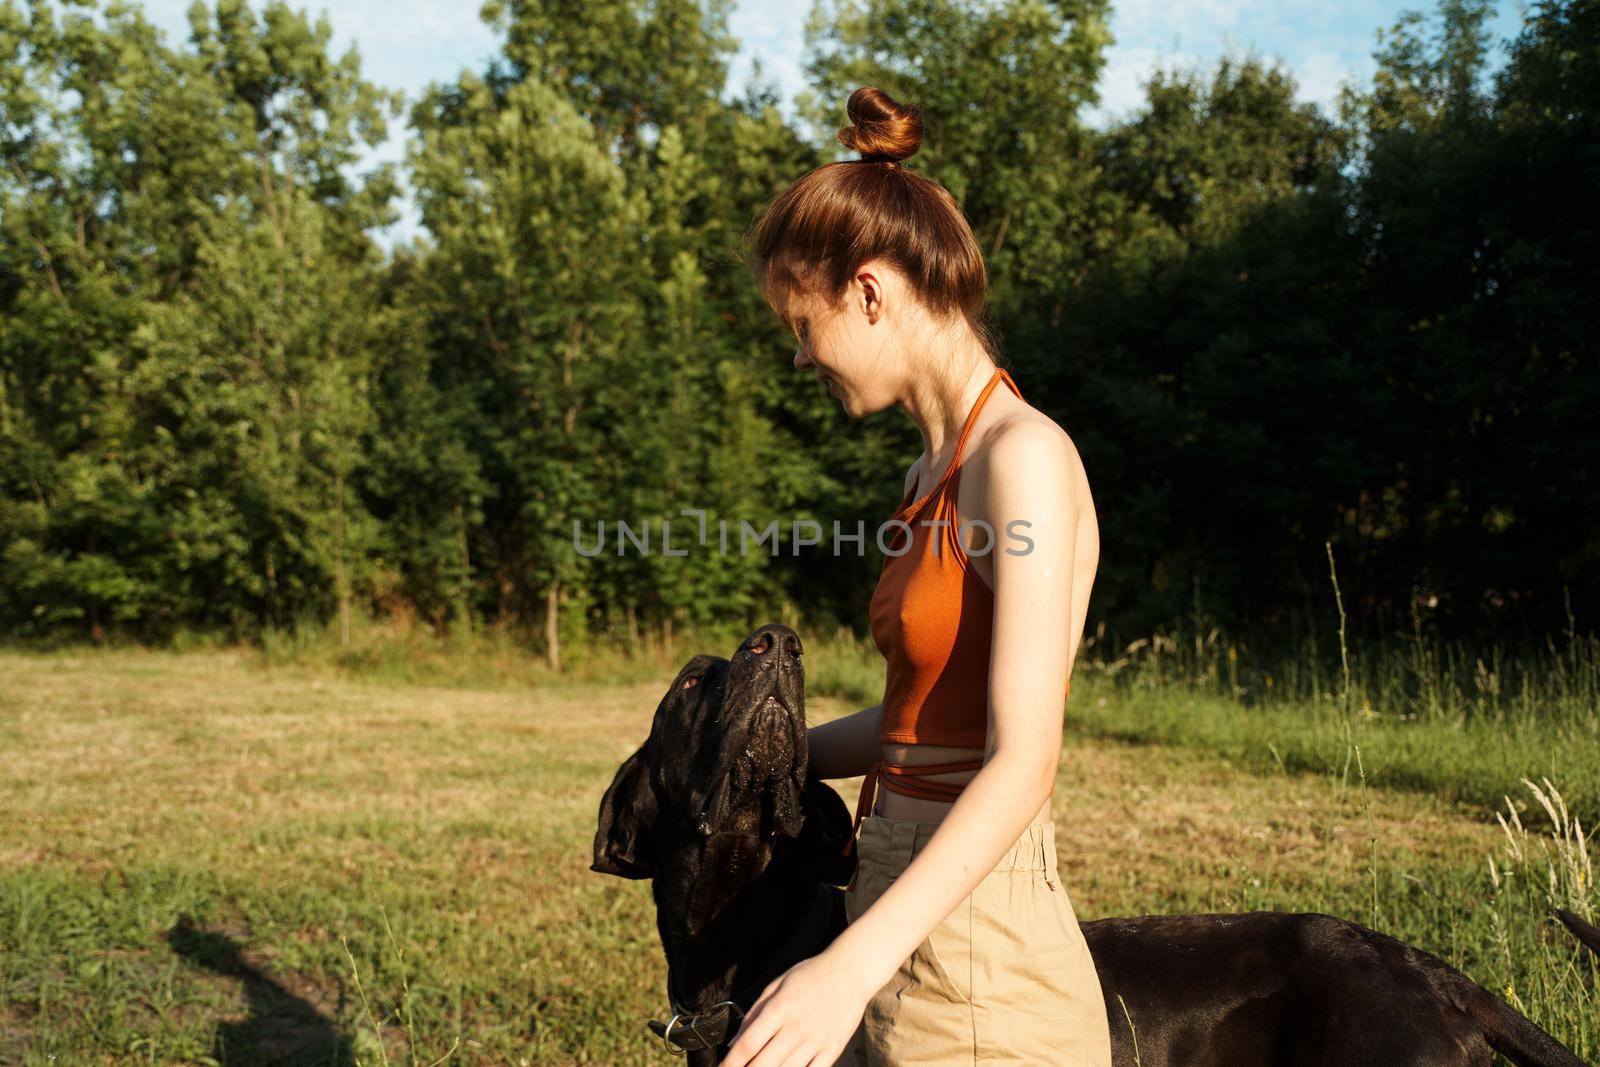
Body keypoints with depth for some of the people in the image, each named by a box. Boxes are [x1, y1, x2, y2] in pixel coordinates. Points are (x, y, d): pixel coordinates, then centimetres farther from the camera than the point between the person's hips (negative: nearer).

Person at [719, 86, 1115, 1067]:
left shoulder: (1024, 456, -17)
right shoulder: (933, 473, 10)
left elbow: (1023, 761, -24)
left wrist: (856, 963, -31)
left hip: (978, 957, -8)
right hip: (902, 918, 8)